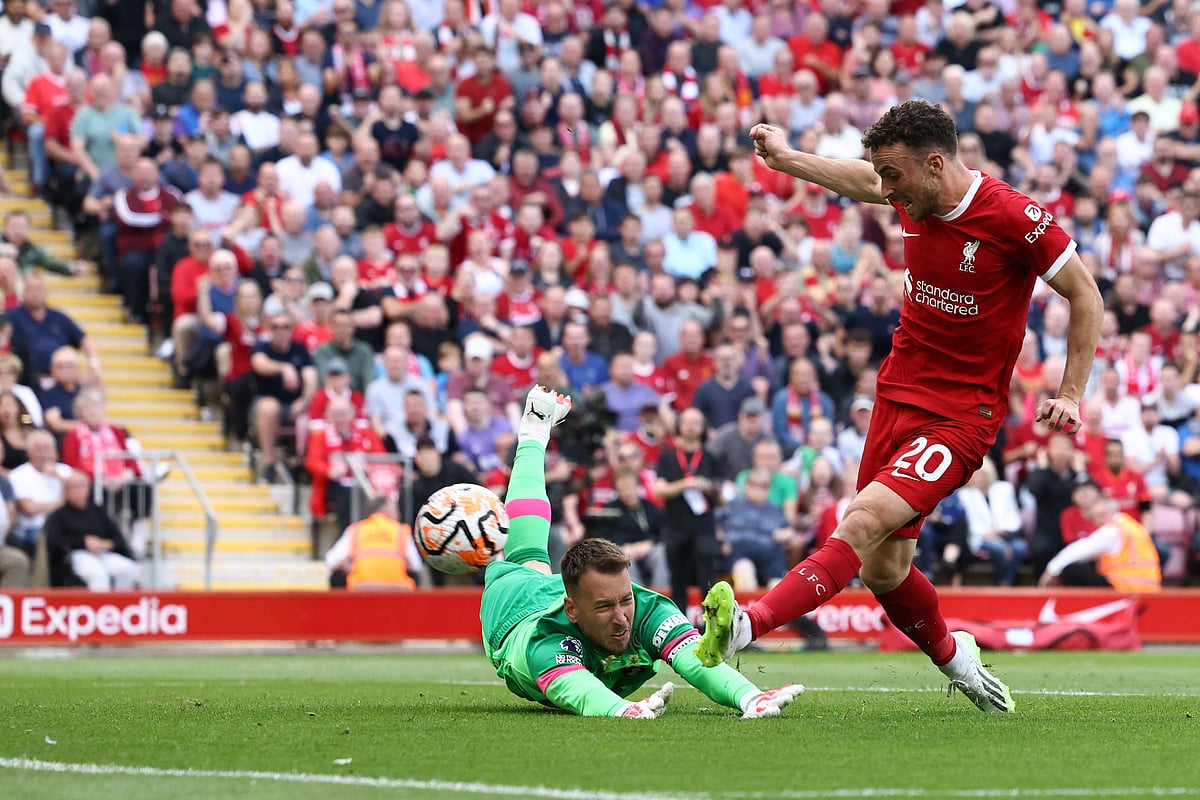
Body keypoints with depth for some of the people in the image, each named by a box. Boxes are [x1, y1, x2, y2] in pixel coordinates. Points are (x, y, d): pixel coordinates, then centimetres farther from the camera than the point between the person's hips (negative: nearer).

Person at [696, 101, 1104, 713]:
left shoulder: (1013, 217, -18)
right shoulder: (915, 197, 0)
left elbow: (1086, 295, -7)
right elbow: (863, 181, 26)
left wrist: (1071, 396, -10)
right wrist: (786, 158, 31)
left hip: (962, 415, -7)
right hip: (898, 393, 7)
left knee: (864, 521, -25)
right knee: (881, 568, 5)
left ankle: (747, 626, -39)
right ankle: (953, 656, 32)